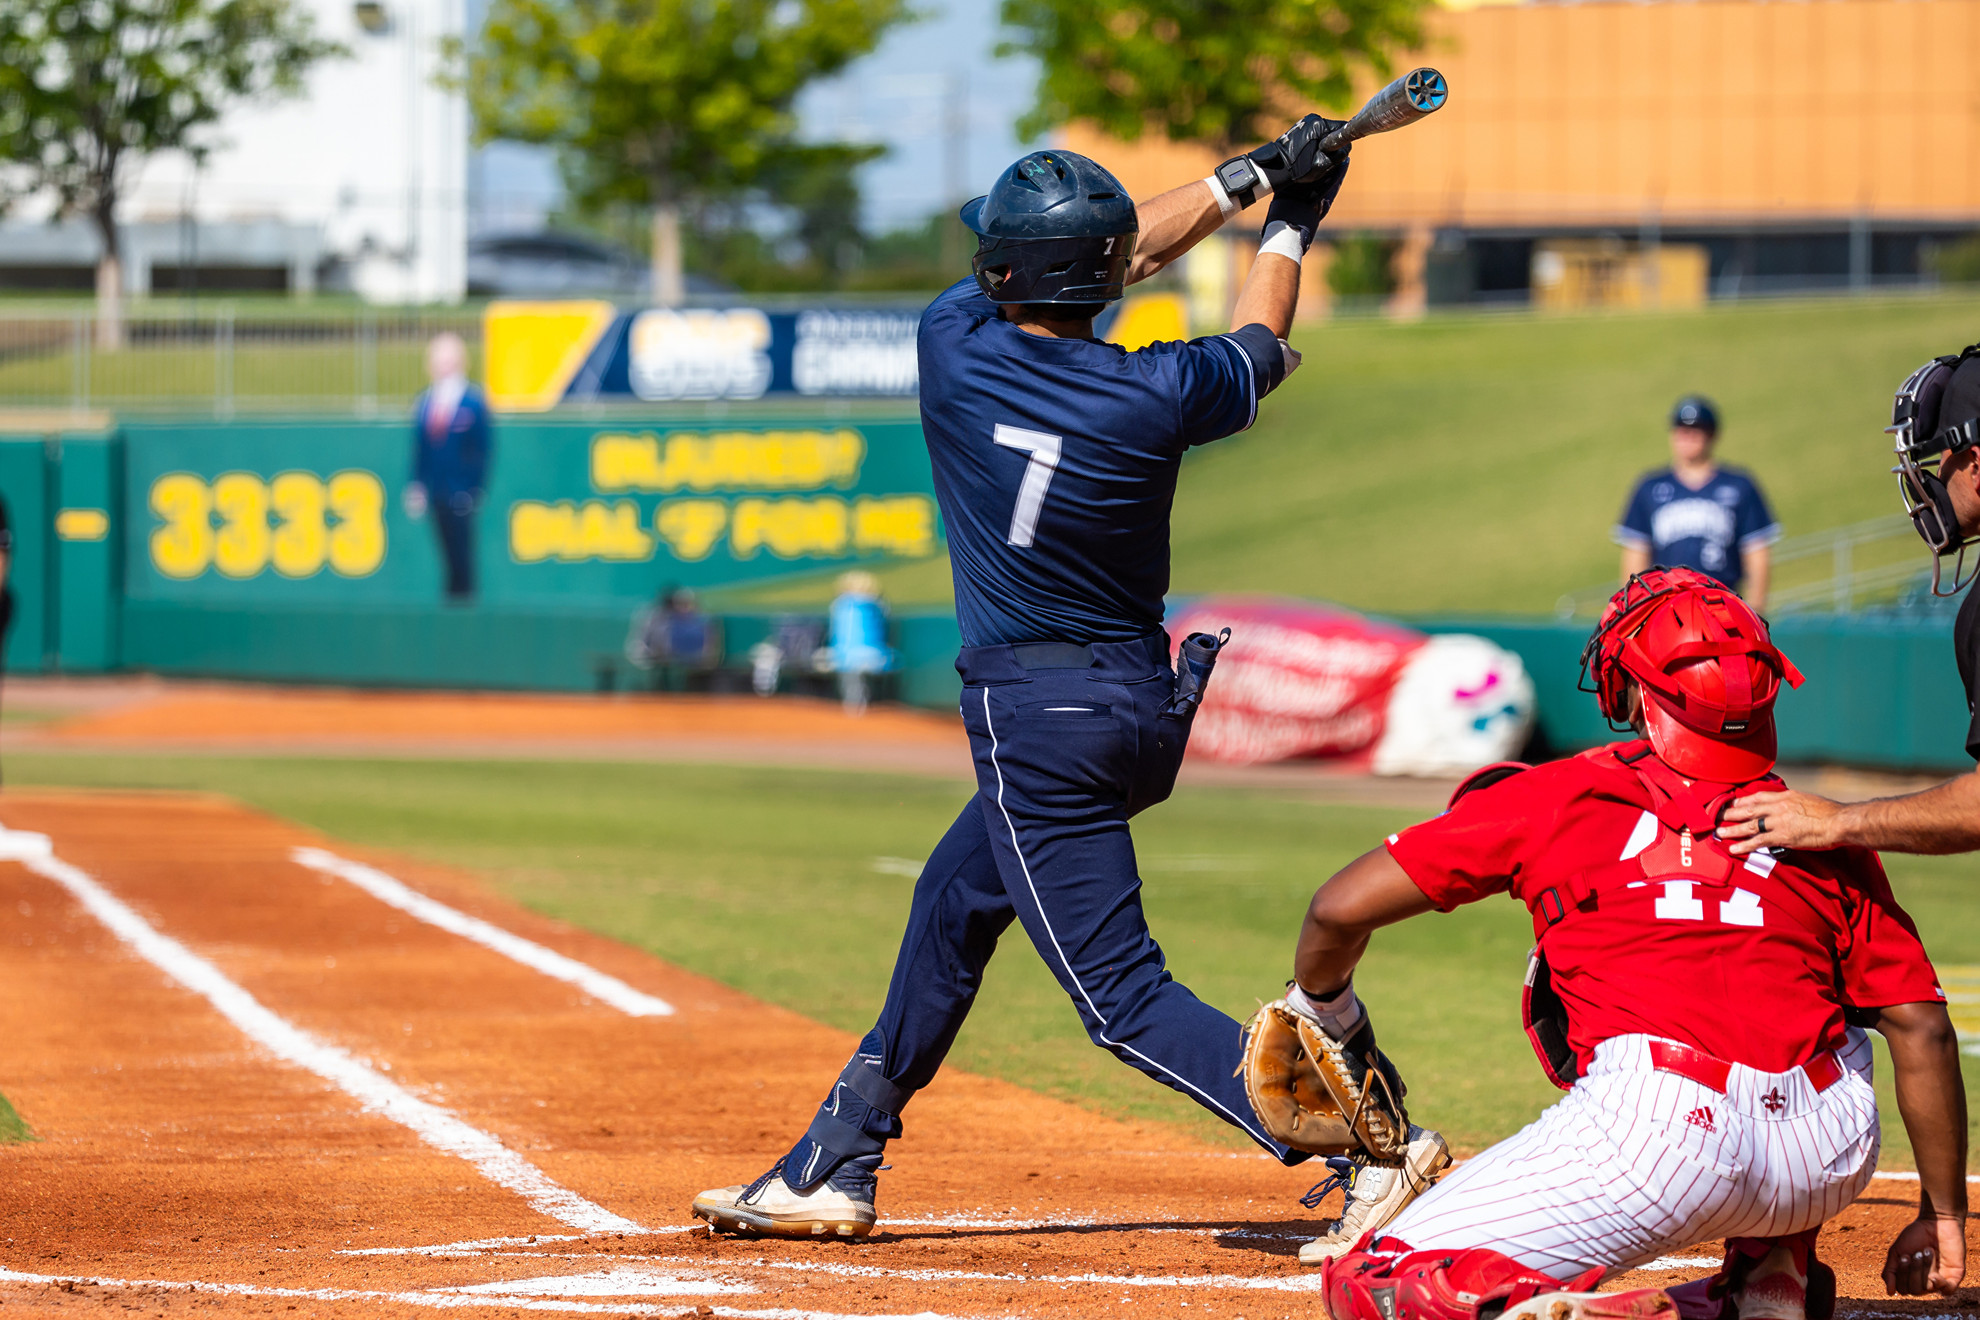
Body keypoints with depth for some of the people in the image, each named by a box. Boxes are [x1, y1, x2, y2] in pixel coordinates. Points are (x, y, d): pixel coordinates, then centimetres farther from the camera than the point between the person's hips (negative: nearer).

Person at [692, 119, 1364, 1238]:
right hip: (1146, 704, 6)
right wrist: (1285, 220, 26)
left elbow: (1114, 256, 4)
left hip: (1037, 724, -6)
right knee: (955, 902, 24)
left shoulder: (956, 348, -13)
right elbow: (1259, 348, 13)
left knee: (1124, 998, -6)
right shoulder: (1157, 394, -10)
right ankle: (833, 1168, 35)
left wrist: (1245, 183, 11)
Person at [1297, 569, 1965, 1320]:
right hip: (1834, 1163, 5)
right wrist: (1944, 1214, 23)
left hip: (1661, 1133, -4)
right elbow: (1923, 1029, 13)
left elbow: (1340, 909, 12)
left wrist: (1320, 1009, 34)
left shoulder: (1563, 793, 12)